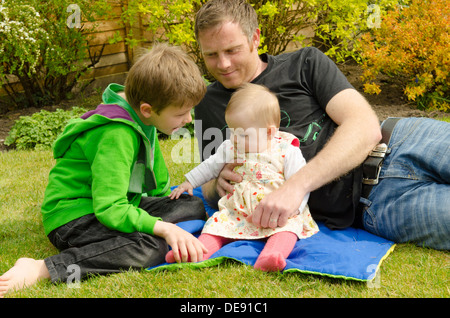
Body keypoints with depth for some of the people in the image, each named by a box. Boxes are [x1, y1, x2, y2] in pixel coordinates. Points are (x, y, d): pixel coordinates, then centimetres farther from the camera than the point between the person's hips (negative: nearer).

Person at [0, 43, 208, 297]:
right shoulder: (117, 134, -26)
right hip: (74, 218, -9)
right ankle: (42, 269, -33)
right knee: (150, 247, -36)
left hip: (117, 206, 9)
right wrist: (163, 227, -35)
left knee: (197, 207, 5)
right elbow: (110, 209, -32)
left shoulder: (142, 120, 3)